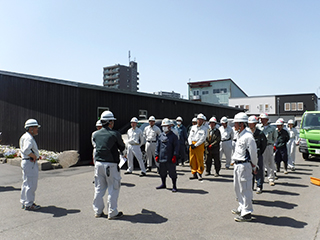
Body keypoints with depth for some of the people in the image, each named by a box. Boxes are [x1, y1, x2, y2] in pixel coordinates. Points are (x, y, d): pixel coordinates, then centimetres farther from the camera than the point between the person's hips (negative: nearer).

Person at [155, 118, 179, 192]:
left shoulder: (173, 136, -4)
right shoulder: (161, 135, 10)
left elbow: (176, 146, -7)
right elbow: (158, 146, 13)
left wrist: (174, 156, -13)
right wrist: (157, 155, 8)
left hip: (170, 158, -5)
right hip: (162, 158, 5)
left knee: (172, 172, 0)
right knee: (162, 172, 16)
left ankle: (174, 186, 10)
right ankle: (163, 184, 33)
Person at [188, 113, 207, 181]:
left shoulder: (204, 129, -2)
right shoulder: (193, 127, 13)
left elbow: (202, 139, -10)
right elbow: (190, 136, 10)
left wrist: (195, 145, -15)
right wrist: (191, 144, -6)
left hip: (199, 145, -4)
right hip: (192, 145, 5)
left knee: (200, 160, -2)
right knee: (192, 160, 6)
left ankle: (200, 174, 7)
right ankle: (194, 174, 14)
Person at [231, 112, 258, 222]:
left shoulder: (248, 136, -18)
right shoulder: (239, 135, 12)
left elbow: (253, 153, -13)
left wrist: (253, 166, -4)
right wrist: (234, 161, 16)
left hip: (244, 165, -10)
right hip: (237, 165, 10)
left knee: (245, 189, -2)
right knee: (237, 187, 19)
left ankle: (246, 213, 8)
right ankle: (242, 208, 35)